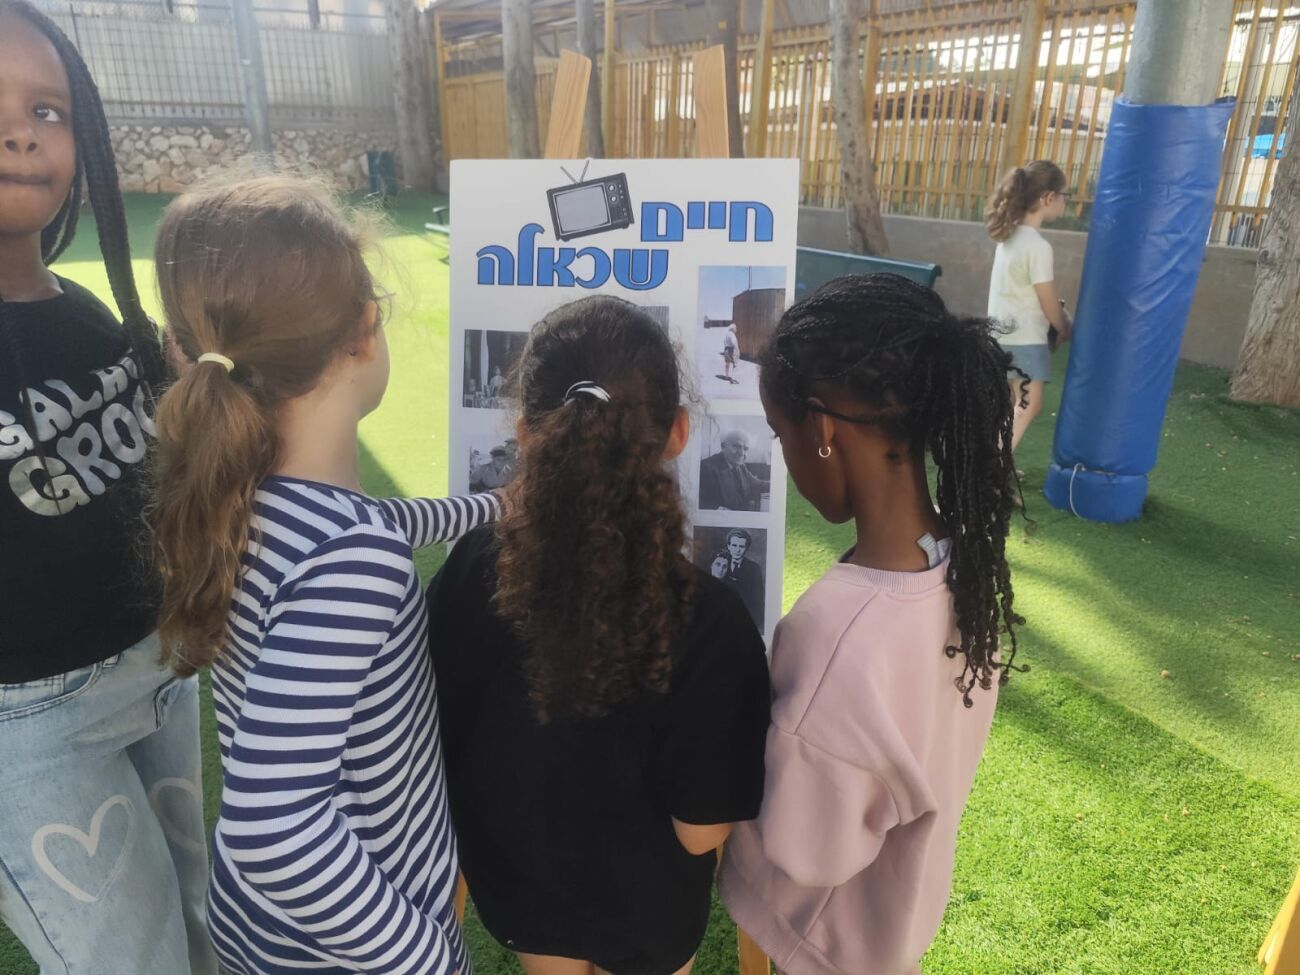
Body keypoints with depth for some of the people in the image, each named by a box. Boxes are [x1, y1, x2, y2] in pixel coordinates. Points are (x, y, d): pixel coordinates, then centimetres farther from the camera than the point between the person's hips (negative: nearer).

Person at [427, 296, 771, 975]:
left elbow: (437, 747, -11)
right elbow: (701, 831, -22)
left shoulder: (469, 575, -26)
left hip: (514, 882, 2)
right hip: (646, 908, -1)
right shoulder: (709, 621, -33)